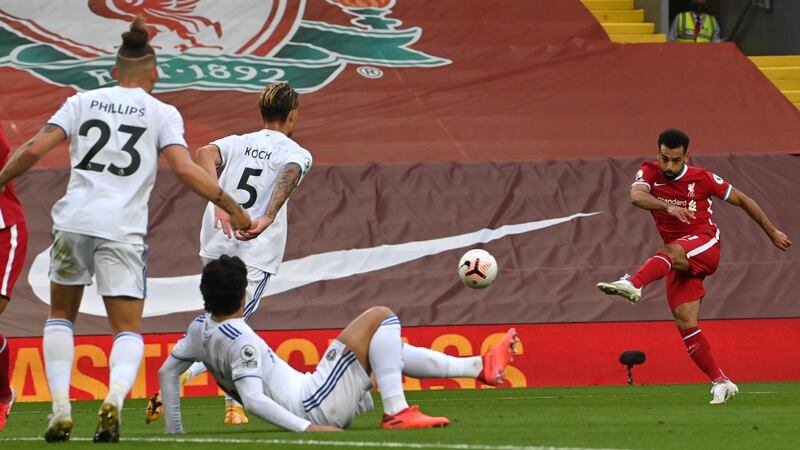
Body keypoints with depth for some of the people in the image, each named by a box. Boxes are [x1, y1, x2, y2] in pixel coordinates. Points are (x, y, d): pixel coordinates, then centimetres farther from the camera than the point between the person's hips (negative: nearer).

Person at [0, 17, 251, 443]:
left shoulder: (83, 101, 12)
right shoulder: (163, 114, 7)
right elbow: (185, 169, -6)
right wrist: (233, 209, 0)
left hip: (73, 220, 2)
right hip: (122, 230, -2)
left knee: (61, 315, 21)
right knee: (128, 330, 5)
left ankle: (61, 409, 4)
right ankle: (115, 396, -26)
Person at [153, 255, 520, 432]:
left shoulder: (200, 329, 4)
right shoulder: (241, 341, -22)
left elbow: (168, 371, 12)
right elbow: (252, 399, -30)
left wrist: (174, 429, 18)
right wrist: (306, 429, -32)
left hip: (305, 406, 10)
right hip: (315, 409, -10)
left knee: (387, 349, 25)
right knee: (380, 317, -10)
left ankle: (481, 366, 33)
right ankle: (396, 413, -15)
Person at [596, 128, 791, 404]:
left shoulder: (702, 178, -3)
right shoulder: (649, 172, 2)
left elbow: (742, 200, 10)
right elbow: (636, 196, -21)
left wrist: (772, 233, 15)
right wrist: (668, 207, -40)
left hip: (704, 244, -4)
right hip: (680, 258, 4)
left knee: (671, 252, -38)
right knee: (685, 321, -7)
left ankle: (633, 285, -63)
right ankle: (721, 383, -3)